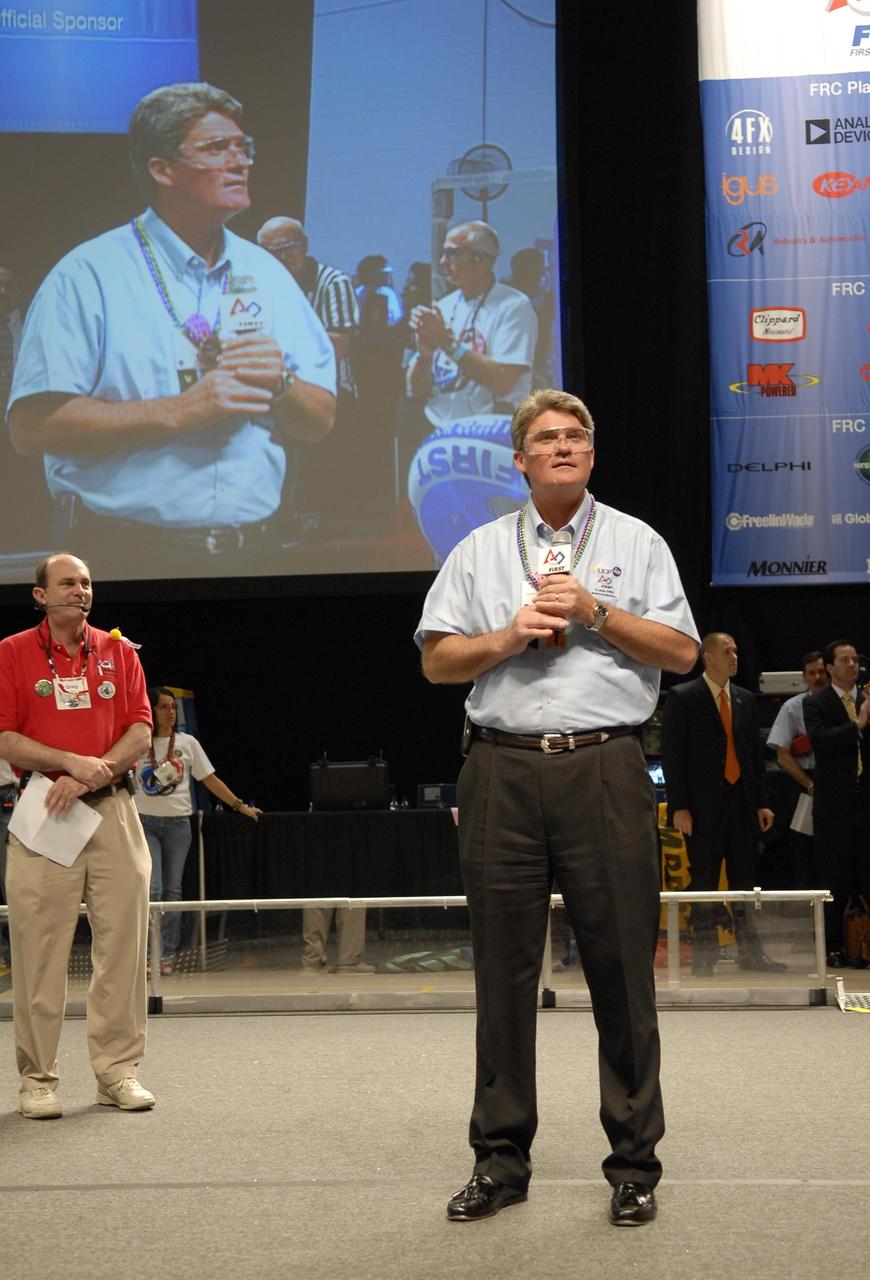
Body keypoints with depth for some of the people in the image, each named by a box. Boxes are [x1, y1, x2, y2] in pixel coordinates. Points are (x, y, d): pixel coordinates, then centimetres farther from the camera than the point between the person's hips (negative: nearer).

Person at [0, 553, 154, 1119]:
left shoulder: (119, 652, 11)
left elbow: (140, 731, 5)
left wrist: (90, 777, -9)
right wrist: (72, 763, -14)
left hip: (113, 810, 3)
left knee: (123, 943, 3)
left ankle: (118, 1071, 13)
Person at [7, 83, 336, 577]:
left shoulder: (267, 273, 9)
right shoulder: (90, 275, -7)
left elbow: (321, 420, 10)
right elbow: (32, 425, -17)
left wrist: (281, 384, -12)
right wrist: (179, 410, -20)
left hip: (253, 551, 5)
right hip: (123, 555, -4)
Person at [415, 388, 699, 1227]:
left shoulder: (635, 542, 12)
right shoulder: (480, 550, 15)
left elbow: (681, 652, 4)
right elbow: (436, 661, 9)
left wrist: (595, 613, -7)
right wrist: (509, 637, -6)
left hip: (604, 770, -1)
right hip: (503, 772, 1)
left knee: (620, 967, 0)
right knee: (503, 968, 4)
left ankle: (633, 1163, 10)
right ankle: (500, 1158, 14)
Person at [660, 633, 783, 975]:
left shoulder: (745, 699, 14)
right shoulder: (682, 697, -3)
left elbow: (755, 753, 16)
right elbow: (672, 754, -7)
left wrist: (762, 802, 9)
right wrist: (679, 806, -13)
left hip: (742, 803, 5)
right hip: (704, 805, -5)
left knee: (745, 880, 7)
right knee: (704, 883, 0)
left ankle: (750, 952, 13)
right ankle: (703, 956, 7)